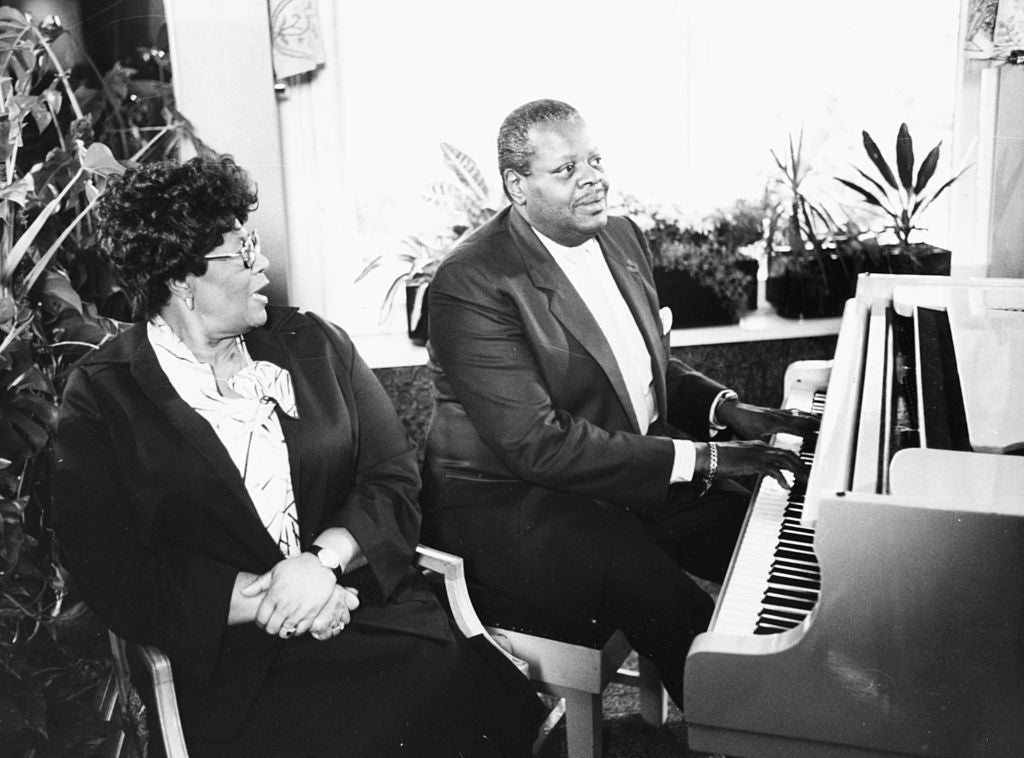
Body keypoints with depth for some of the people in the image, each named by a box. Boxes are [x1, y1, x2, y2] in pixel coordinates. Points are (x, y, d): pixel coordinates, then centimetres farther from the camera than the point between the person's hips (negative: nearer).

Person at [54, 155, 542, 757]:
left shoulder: (313, 343, 10)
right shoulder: (100, 396, 1)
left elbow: (396, 478, 5)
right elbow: (115, 578, -5)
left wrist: (321, 559, -13)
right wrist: (263, 598, -15)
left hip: (374, 610, 4)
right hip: (231, 661, -3)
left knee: (474, 697, -21)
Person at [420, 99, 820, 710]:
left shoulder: (622, 237, 8)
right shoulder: (473, 284, -20)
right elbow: (538, 445, -26)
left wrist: (726, 409, -2)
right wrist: (699, 456, -26)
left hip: (639, 468, 8)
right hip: (512, 500, -8)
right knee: (677, 610, -28)